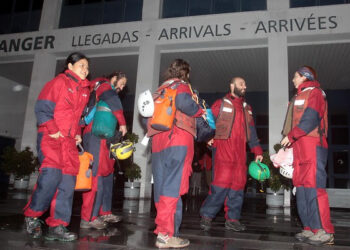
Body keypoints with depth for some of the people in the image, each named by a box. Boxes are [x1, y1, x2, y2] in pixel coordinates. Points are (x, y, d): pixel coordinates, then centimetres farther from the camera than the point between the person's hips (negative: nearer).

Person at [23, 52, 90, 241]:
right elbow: (42, 108, -8)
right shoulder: (59, 82, -1)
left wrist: (78, 134, 9)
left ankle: (57, 226, 6)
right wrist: (52, 130, -16)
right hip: (50, 137, -6)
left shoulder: (84, 90, 18)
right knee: (51, 174, -18)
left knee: (68, 180, 0)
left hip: (69, 140, 7)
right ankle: (32, 215, 5)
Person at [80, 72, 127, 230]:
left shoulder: (108, 91, 27)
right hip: (96, 136, -10)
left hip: (103, 138, 10)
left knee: (107, 174, 12)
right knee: (96, 175, -12)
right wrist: (122, 123, -18)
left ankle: (104, 212, 19)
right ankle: (88, 218, -10)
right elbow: (113, 101, -22)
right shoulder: (104, 86, 0)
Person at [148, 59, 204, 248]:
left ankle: (162, 228, 16)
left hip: (158, 143, 7)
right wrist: (200, 111, -4)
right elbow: (183, 101, -19)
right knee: (173, 187, -9)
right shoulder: (181, 86, 4)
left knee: (162, 187, 9)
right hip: (177, 141, -7)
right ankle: (166, 234, -12)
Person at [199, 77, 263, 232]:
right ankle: (207, 216, -2)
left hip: (240, 151, 6)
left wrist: (257, 151, 13)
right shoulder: (220, 104, 6)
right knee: (222, 181, -14)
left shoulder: (247, 108, 22)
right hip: (223, 148, -5)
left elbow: (251, 131, 20)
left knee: (239, 183, 3)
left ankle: (232, 219, 12)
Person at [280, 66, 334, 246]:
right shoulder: (298, 97, 26)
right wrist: (290, 140, 10)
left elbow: (310, 119, -14)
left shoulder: (314, 92, 0)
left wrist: (290, 136, -13)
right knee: (302, 188, 5)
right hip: (299, 148, 9)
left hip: (312, 146, -9)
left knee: (314, 187, -13)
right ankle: (310, 229, 8)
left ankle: (324, 231, -10)